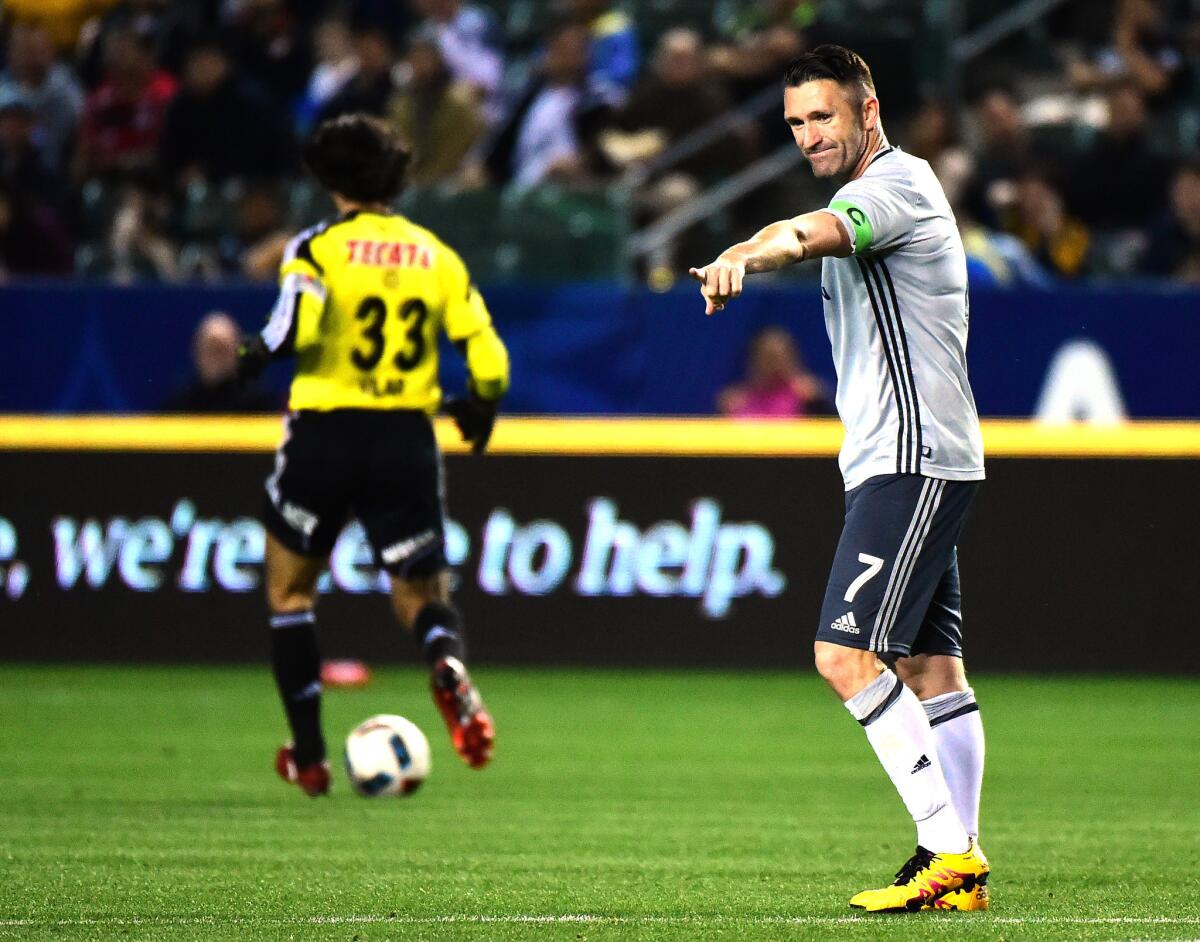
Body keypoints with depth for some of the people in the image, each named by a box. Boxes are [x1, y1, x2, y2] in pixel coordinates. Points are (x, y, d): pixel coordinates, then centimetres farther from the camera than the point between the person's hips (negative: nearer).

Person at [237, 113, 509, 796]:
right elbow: (488, 358, 2)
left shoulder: (320, 248, -4)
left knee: (291, 592, 16)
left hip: (324, 435, -2)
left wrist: (258, 353, -1)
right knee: (424, 596, 11)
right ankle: (449, 664, -27)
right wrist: (479, 408, 21)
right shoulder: (436, 256, 6)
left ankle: (308, 756, 12)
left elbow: (295, 327, -22)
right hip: (408, 443, 2)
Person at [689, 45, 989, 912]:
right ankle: (960, 869, 10)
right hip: (897, 462, 11)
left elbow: (817, 232, -33)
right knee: (930, 669, 9)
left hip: (914, 464, -11)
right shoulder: (859, 201, 19)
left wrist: (749, 254, -53)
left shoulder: (900, 184, -13)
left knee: (847, 653, -17)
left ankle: (951, 850, -18)